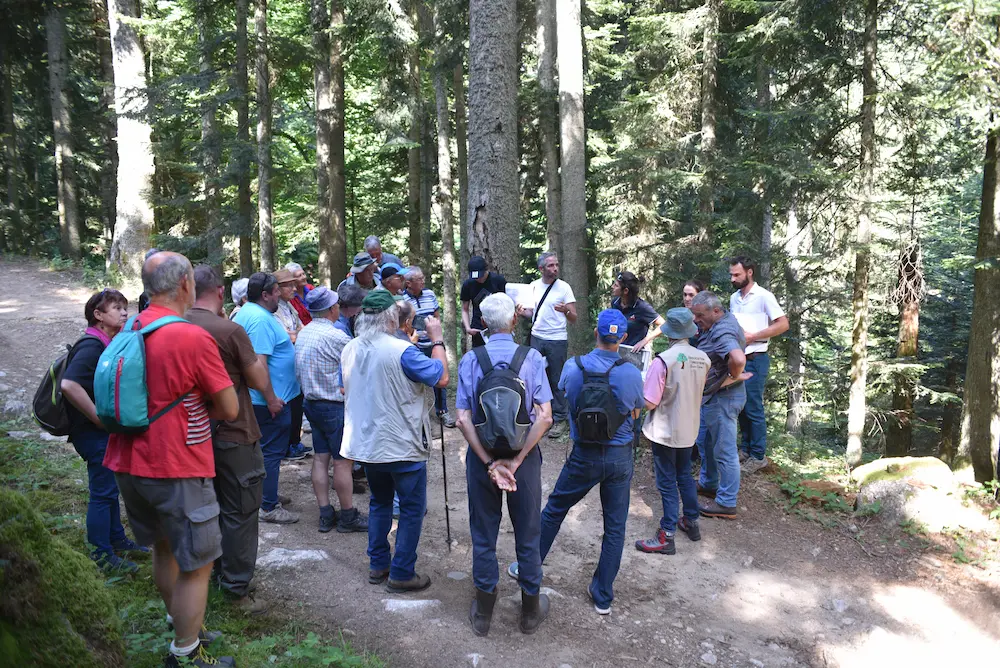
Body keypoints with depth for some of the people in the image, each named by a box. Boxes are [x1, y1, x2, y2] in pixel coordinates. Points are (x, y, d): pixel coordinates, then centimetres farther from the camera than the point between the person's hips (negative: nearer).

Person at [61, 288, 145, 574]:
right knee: (102, 492, -1)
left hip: (109, 431, 10)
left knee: (110, 488, 20)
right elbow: (69, 385, -34)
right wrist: (99, 418, -26)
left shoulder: (111, 344, 8)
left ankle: (117, 539, 34)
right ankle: (102, 556, 10)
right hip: (94, 433, -10)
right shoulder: (91, 346, -20)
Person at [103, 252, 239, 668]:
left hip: (127, 463, 8)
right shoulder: (193, 338, -18)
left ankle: (179, 621, 43)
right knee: (196, 565, 6)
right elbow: (230, 410, -13)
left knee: (165, 548, 26)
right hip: (176, 470, -8)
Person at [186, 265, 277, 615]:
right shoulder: (230, 330, -20)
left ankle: (216, 572, 35)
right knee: (240, 513, 4)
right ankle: (237, 589, 10)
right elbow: (260, 382, -15)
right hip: (234, 434, -7)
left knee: (210, 507, 21)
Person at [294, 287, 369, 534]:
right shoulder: (335, 336, -20)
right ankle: (348, 516, 10)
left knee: (320, 458, 11)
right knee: (343, 461, 1)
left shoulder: (303, 333, 8)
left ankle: (325, 515, 17)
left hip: (311, 401, 9)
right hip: (335, 405, -9)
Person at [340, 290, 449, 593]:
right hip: (402, 446, -7)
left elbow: (345, 389, 16)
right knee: (412, 509, 7)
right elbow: (441, 377, -17)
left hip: (366, 442, 7)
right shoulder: (402, 352, -22)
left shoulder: (349, 350, 1)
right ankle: (401, 574, 12)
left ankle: (378, 565, 29)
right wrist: (437, 339, -8)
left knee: (380, 502, 23)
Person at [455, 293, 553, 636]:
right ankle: (531, 609, 31)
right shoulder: (531, 358, -10)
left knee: (483, 535, 15)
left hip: (481, 455, 1)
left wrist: (490, 463, -15)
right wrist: (516, 460, -16)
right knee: (527, 534, 16)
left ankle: (483, 611, 28)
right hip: (524, 454, 0)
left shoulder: (470, 360, -7)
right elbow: (545, 417, -17)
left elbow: (463, 419, -14)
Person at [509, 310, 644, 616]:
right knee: (615, 526, 12)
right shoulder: (632, 374, -14)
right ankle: (603, 595, 21)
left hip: (584, 456, 0)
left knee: (553, 510, 18)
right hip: (620, 457, 0)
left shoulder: (572, 368, -13)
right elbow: (636, 413, 2)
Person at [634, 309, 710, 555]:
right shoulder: (703, 359, -4)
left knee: (667, 482, 3)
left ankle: (666, 537, 8)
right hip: (689, 429, 6)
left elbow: (649, 403, -23)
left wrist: (642, 389, -4)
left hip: (665, 431, -5)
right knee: (685, 476, 23)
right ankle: (691, 522, 35)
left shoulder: (664, 360, -23)